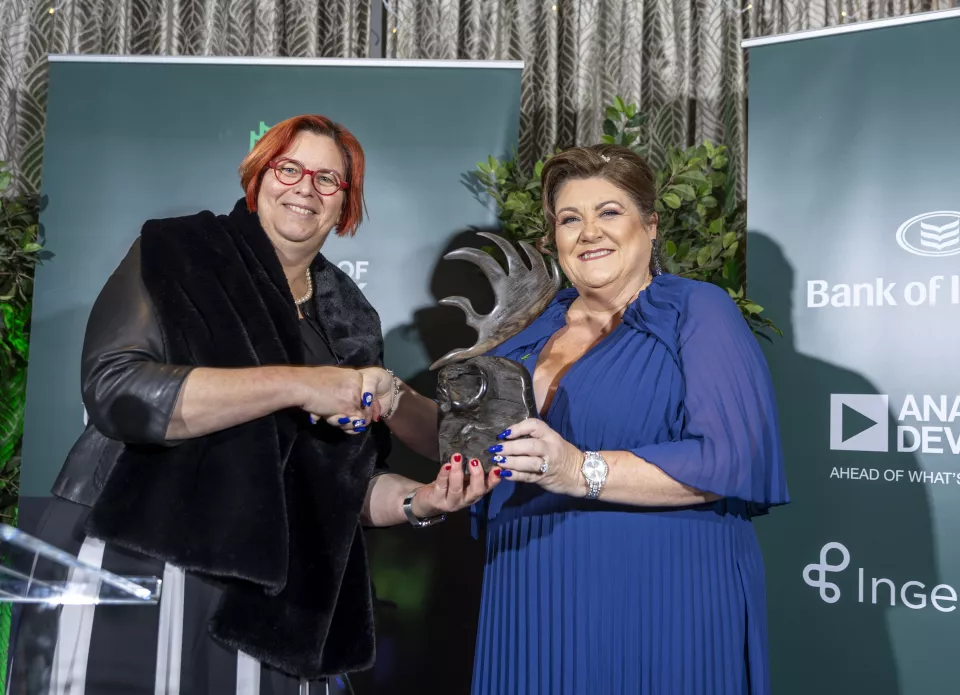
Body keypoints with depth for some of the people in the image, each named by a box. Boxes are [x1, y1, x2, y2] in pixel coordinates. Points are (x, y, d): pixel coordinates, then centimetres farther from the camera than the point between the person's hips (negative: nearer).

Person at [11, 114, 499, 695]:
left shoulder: (348, 321, 11)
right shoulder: (176, 255, -2)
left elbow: (344, 480, 13)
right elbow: (116, 389, -18)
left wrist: (418, 501, -7)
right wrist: (297, 384, -22)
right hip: (134, 579, -4)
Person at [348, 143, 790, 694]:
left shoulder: (698, 312, -4)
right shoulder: (533, 333, 13)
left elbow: (734, 459, -16)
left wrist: (584, 471, -25)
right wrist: (392, 402, -1)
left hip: (660, 608, -5)